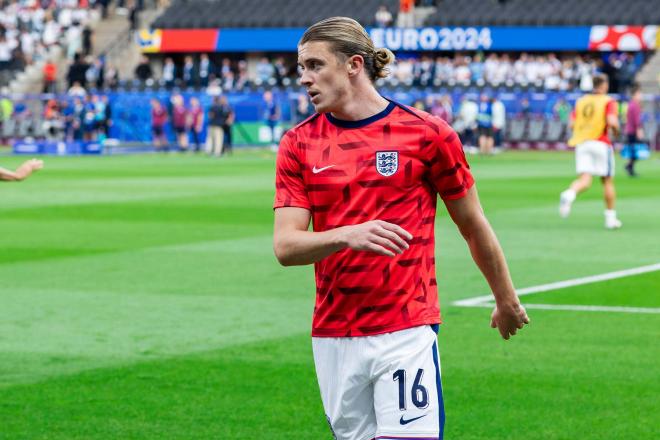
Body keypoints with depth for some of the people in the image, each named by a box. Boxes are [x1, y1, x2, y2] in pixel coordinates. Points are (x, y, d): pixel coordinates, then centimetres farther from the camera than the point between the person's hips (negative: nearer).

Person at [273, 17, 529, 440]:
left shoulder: (427, 133, -2)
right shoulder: (299, 143, 5)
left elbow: (474, 226, 9)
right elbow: (285, 246, -4)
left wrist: (506, 302, 19)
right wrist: (347, 235, -23)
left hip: (407, 333, -3)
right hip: (332, 338, 3)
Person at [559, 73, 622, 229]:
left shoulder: (581, 101, 12)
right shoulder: (608, 102, -2)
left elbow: (572, 124, 7)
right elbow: (612, 122, -17)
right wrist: (616, 130, 4)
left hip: (581, 143, 4)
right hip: (601, 143, -3)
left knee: (584, 180, -5)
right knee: (607, 181, 9)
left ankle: (569, 194, -38)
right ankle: (610, 218, 13)